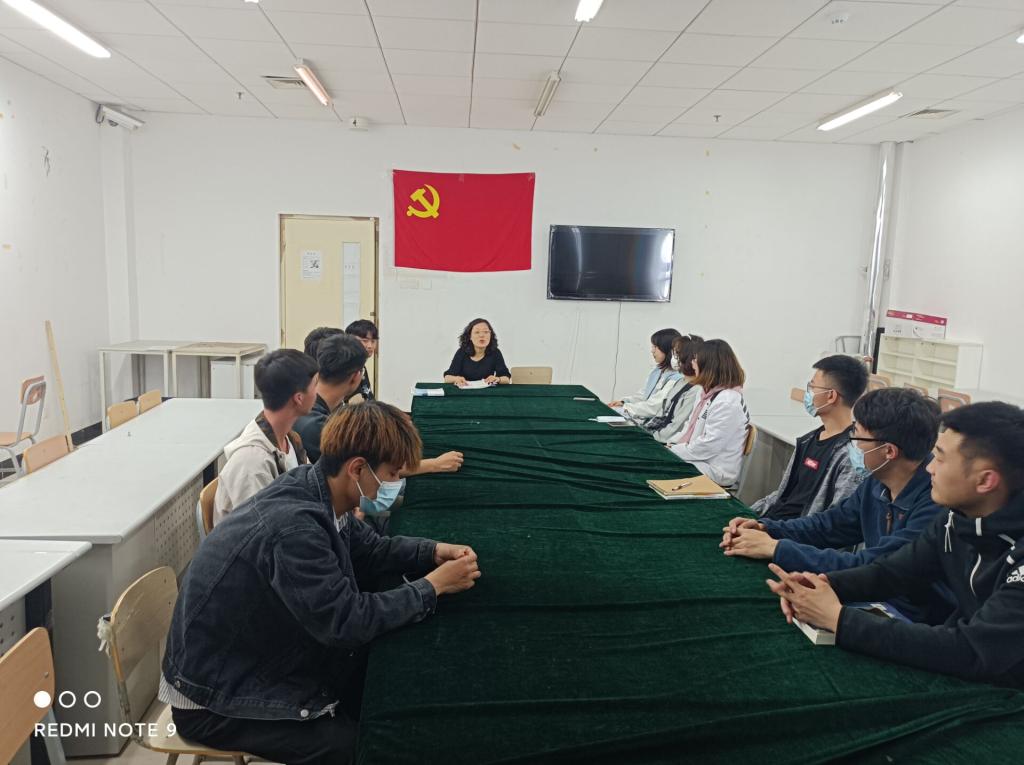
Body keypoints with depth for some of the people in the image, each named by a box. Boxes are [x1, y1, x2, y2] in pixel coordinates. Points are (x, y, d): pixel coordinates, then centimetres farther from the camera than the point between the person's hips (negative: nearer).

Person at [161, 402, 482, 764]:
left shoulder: (316, 491, -7)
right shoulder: (292, 525, -35)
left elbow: (368, 548, 9)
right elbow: (348, 621, -32)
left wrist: (435, 551, -6)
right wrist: (433, 586, -21)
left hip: (256, 664, 9)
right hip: (215, 700, -8)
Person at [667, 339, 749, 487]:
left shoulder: (727, 402, -21)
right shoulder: (708, 393, 12)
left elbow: (708, 446, -24)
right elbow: (691, 426, 18)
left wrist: (673, 451, -16)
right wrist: (671, 444, 2)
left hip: (716, 471, -9)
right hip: (698, 459, 9)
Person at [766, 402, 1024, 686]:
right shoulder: (957, 519, -4)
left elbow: (973, 653, -33)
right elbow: (889, 572, 1)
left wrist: (838, 619, -31)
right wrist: (821, 584, -19)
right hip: (963, 677, 6)